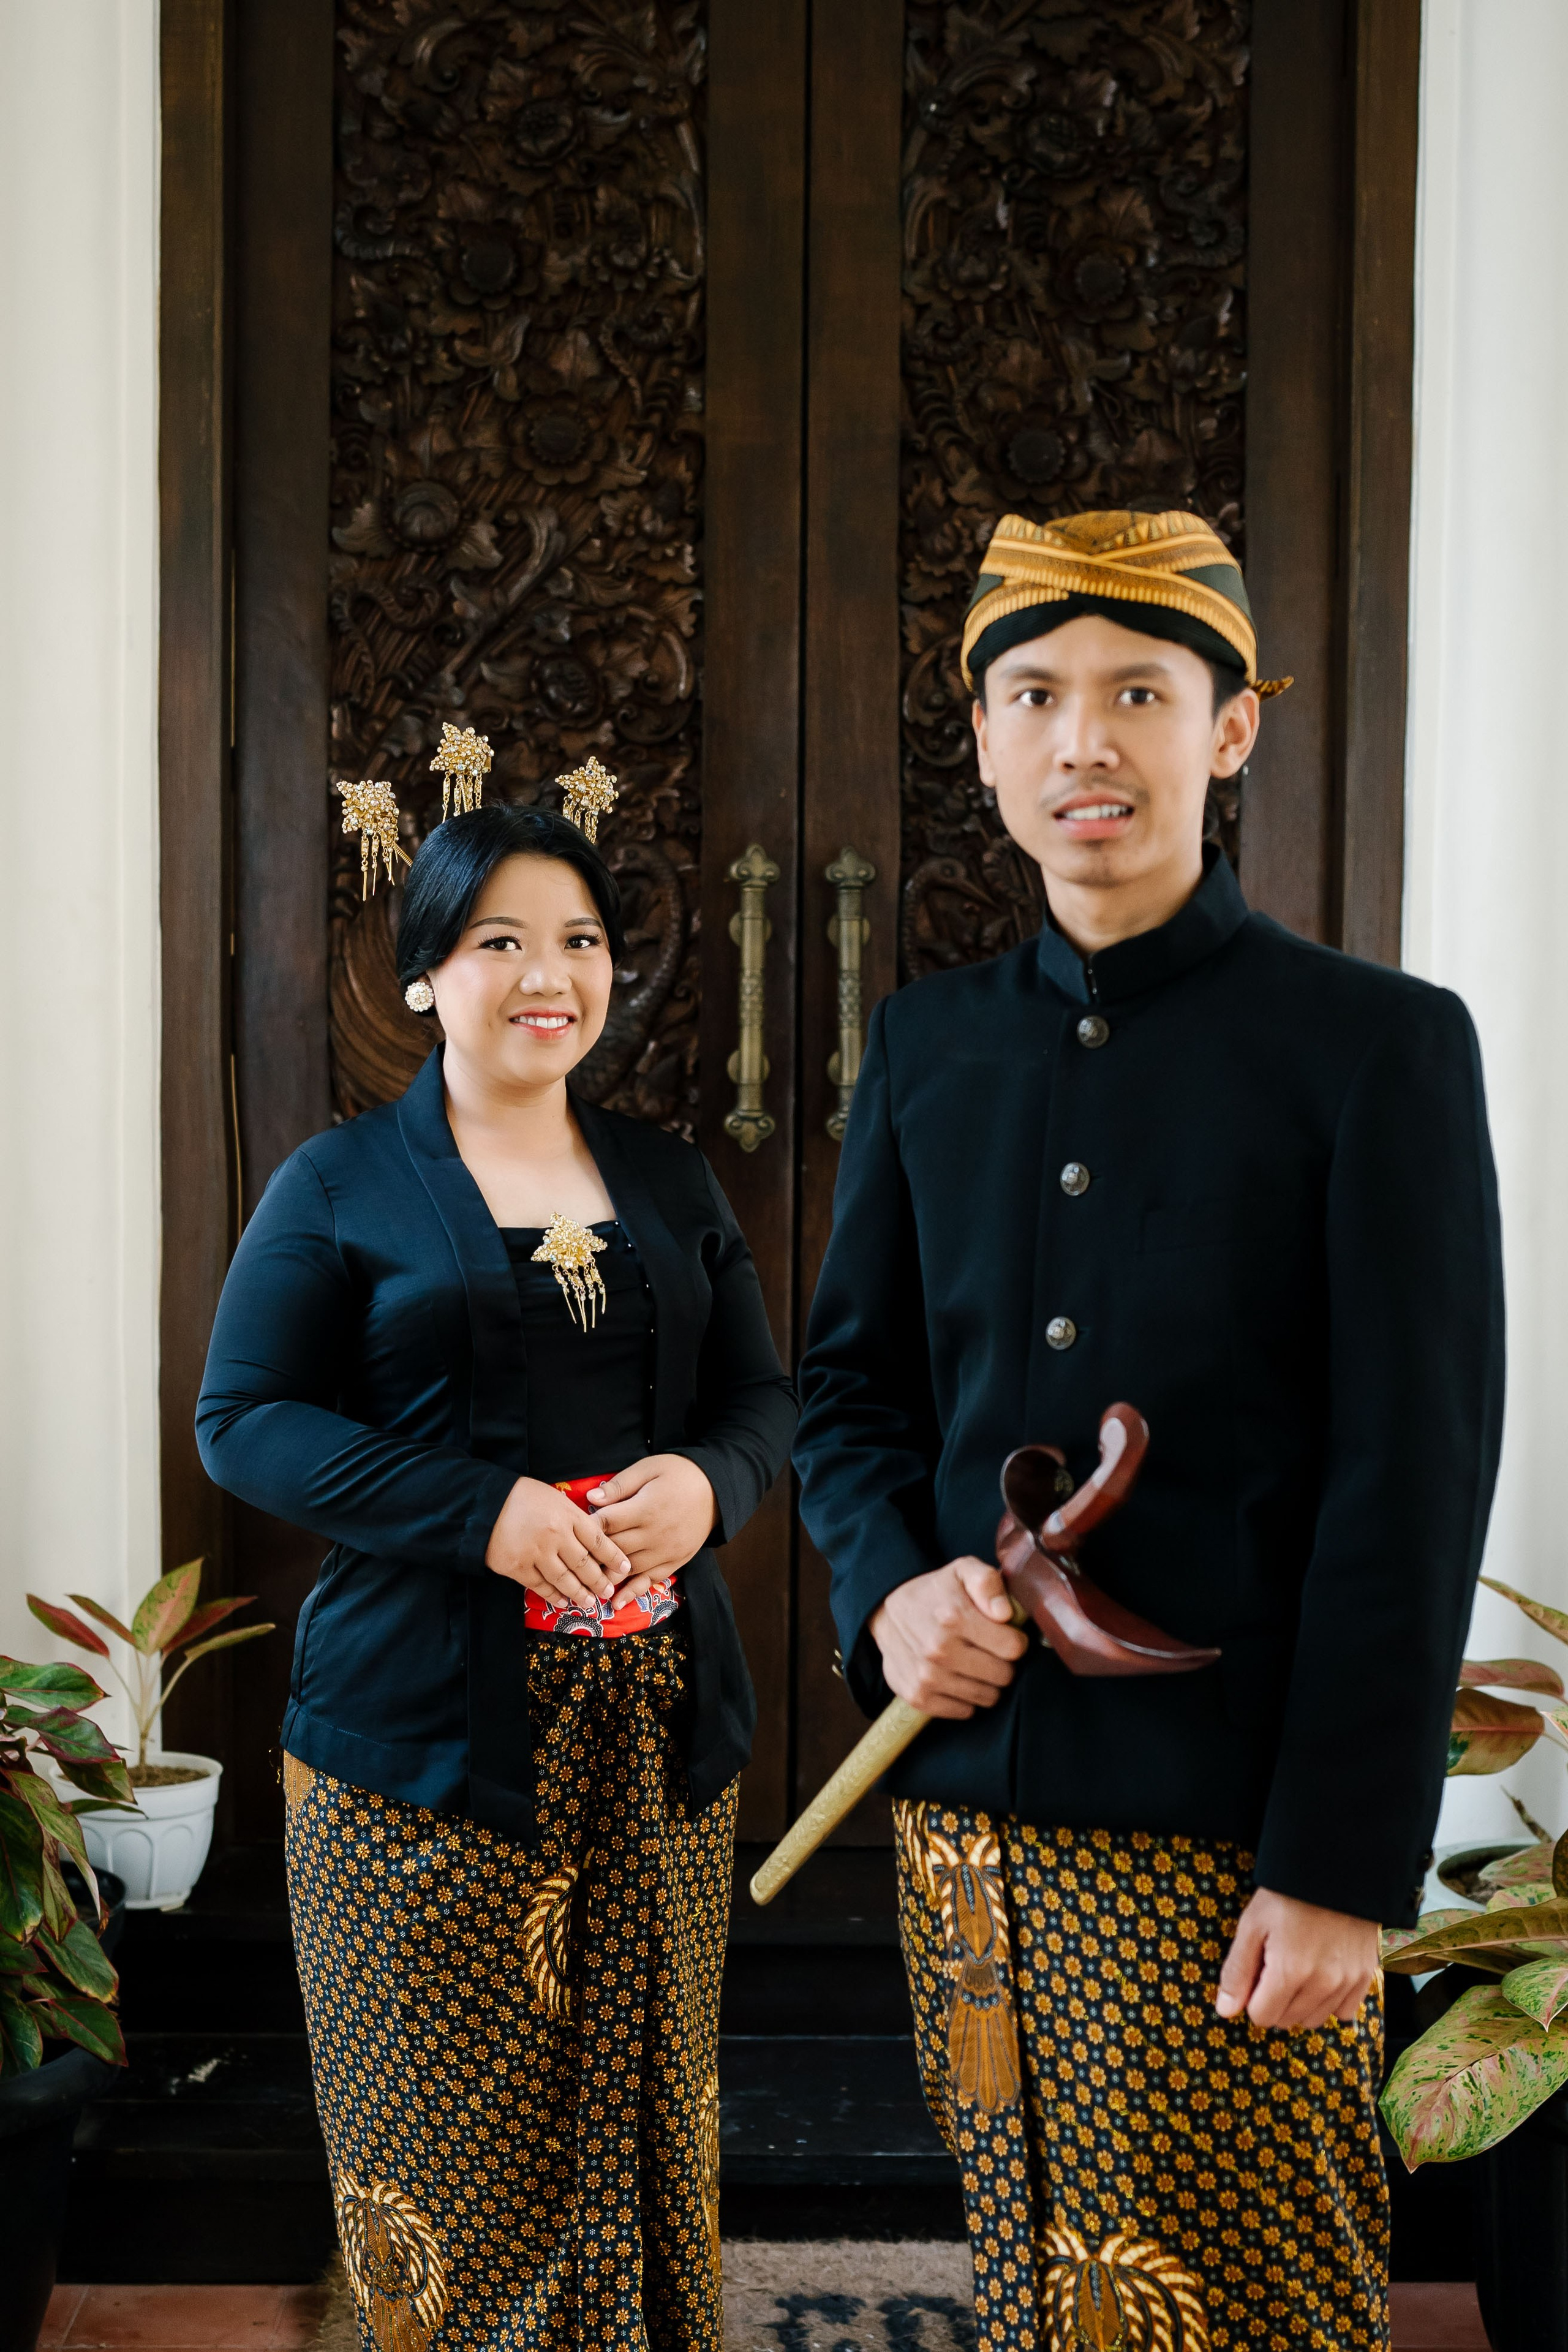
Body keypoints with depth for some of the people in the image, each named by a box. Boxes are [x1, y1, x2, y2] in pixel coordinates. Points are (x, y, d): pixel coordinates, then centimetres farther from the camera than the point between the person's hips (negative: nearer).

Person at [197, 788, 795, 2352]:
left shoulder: (668, 1181, 13)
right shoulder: (341, 1186, 1)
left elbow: (763, 1397, 14)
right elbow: (244, 1420, -5)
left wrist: (706, 1485, -11)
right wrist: (490, 1512, -17)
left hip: (655, 1723, 4)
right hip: (426, 1731, -3)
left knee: (645, 2106, 10)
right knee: (450, 2125, 2)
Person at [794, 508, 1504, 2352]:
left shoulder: (1379, 1047, -5)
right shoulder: (927, 1046, 10)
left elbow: (1414, 1487, -9)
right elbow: (848, 1384, 15)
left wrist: (1341, 1871, -13)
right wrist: (890, 1591, -6)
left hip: (1225, 1833, -4)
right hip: (966, 1801, 5)